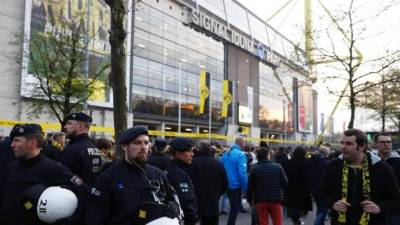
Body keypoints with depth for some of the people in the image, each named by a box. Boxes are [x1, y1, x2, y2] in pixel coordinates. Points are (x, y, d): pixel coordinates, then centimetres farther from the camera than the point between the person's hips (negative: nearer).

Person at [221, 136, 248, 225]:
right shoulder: (240, 154, -16)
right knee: (235, 208, 5)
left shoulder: (226, 153, 7)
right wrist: (245, 187, -13)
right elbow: (242, 173, -22)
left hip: (227, 185, 7)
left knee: (233, 207, 22)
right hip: (236, 186, -7)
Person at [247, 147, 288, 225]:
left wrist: (249, 199, 11)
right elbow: (285, 182, -3)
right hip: (276, 199, 0)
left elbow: (250, 186, -2)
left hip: (261, 200, 0)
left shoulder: (254, 169, -6)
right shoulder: (278, 166, -6)